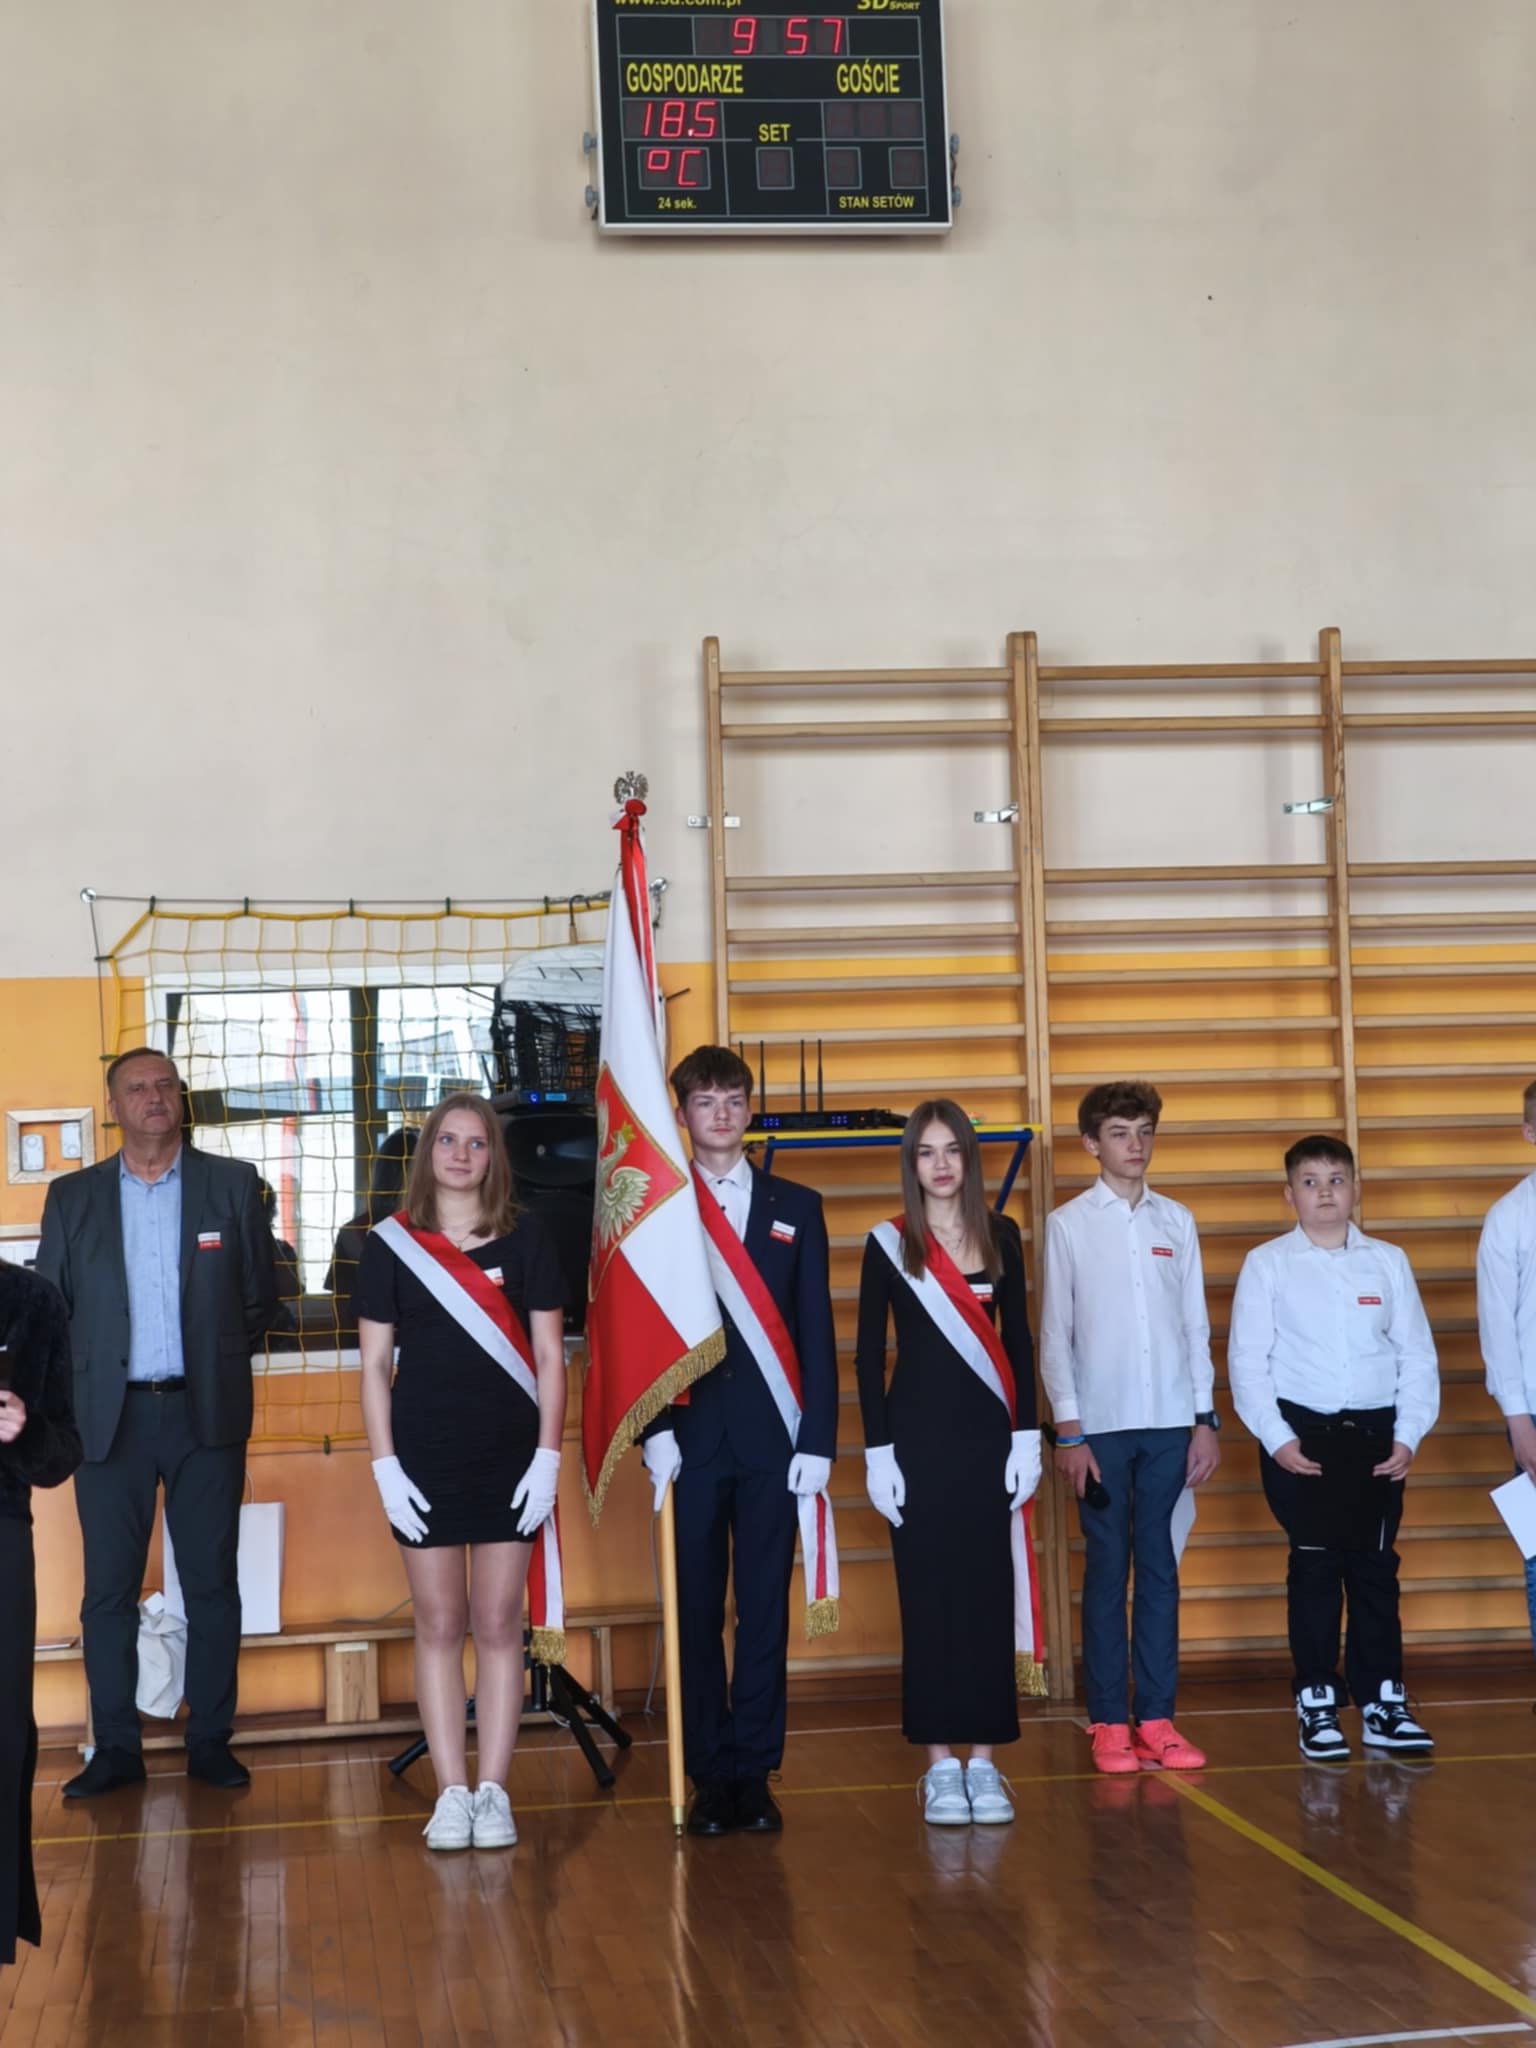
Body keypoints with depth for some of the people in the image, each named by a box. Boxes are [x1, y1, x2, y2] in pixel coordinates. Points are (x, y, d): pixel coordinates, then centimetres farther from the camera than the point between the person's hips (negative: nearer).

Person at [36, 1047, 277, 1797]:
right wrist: (77, 1384, 1)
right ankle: (115, 1748, 10)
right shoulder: (72, 1197, 6)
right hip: (110, 1417, 1)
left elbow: (260, 1296, 9)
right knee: (109, 1589, 2)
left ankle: (210, 1739, 12)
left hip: (206, 1414, 0)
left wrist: (221, 1366, 6)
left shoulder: (232, 1185, 4)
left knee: (212, 1585, 3)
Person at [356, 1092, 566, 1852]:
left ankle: (493, 1791, 9)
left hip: (509, 1457, 0)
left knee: (499, 1624, 3)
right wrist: (384, 1465, -5)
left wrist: (548, 1457, -5)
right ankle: (451, 1794, 9)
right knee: (440, 1625, 4)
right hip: (425, 1460, 0)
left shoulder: (524, 1237, 2)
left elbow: (549, 1355, 3)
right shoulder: (390, 1243, 2)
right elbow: (374, 1364, 3)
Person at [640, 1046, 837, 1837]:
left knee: (766, 1610, 3)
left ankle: (754, 1776, 10)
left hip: (771, 1441, 1)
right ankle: (709, 1777, 10)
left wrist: (817, 1440, -2)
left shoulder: (796, 1208, 10)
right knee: (696, 1613, 3)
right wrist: (652, 1431, -9)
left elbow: (816, 1332, 6)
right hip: (690, 1439, -1)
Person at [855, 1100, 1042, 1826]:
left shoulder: (1001, 1236, 6)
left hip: (988, 1433, 2)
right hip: (917, 1433, -2)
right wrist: (877, 1451, -6)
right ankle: (940, 1764, 7)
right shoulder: (889, 1243, 0)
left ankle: (983, 1760, 8)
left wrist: (1027, 1436, 1)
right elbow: (869, 1353, 0)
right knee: (927, 1596, 1)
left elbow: (1018, 1340, 8)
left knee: (988, 1595, 2)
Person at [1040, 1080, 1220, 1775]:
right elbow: (1054, 1332, -1)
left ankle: (1157, 1718, 9)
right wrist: (1068, 1431, -6)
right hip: (1102, 1425, -2)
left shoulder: (1177, 1221, 9)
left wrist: (1206, 1419, 5)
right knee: (1107, 1571, 0)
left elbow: (1196, 1325, 10)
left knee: (1161, 1570, 4)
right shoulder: (1068, 1224, 1)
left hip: (1171, 1423, 2)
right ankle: (1109, 1724, 5)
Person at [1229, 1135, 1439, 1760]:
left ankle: (1383, 1702, 11)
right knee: (1314, 1568, 1)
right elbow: (1247, 1360, -3)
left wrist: (1408, 1435, -2)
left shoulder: (1388, 1261, 6)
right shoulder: (1267, 1264, 0)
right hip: (1301, 1433, -2)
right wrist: (1277, 1439, -10)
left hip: (1376, 1436, 2)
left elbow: (1417, 1356, 7)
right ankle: (1316, 1705, 8)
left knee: (1375, 1568, 5)